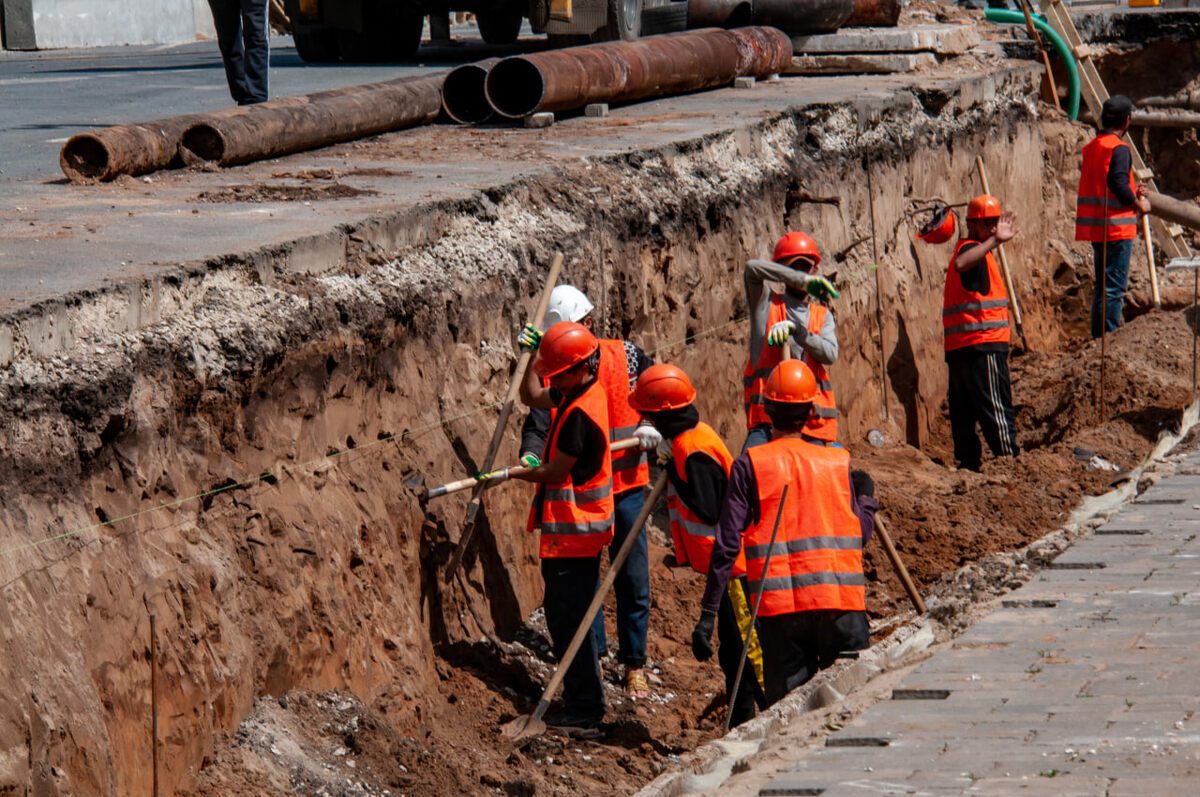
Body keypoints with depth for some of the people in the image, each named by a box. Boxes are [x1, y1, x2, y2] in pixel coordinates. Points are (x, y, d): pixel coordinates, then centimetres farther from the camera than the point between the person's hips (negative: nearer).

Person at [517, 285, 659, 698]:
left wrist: (650, 424, -7)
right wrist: (530, 456, -30)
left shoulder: (625, 356, 2)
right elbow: (538, 422, -10)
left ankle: (634, 664, 13)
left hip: (626, 484, 0)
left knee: (633, 579, 3)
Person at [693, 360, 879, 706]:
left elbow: (727, 544, -3)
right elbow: (861, 532, 10)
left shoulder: (750, 465, 1)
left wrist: (707, 613, 0)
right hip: (841, 599, 1)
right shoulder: (838, 461, 7)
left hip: (781, 603, -1)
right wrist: (867, 498, 32)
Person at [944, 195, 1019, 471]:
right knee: (998, 410, -10)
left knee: (964, 412, 9)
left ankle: (969, 464, 11)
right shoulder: (972, 248, -9)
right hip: (982, 345, -10)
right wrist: (994, 240, -44)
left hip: (957, 347, 10)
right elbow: (961, 264, -35)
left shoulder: (971, 249, 23)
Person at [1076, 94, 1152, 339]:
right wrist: (1139, 204, -8)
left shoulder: (1090, 147, 14)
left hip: (1095, 228, 9)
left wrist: (1131, 192, 18)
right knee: (1114, 287, -7)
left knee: (1102, 286, 15)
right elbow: (1118, 183, -23)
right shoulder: (1118, 148, -12)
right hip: (1117, 227, -9)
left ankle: (1098, 337, 17)